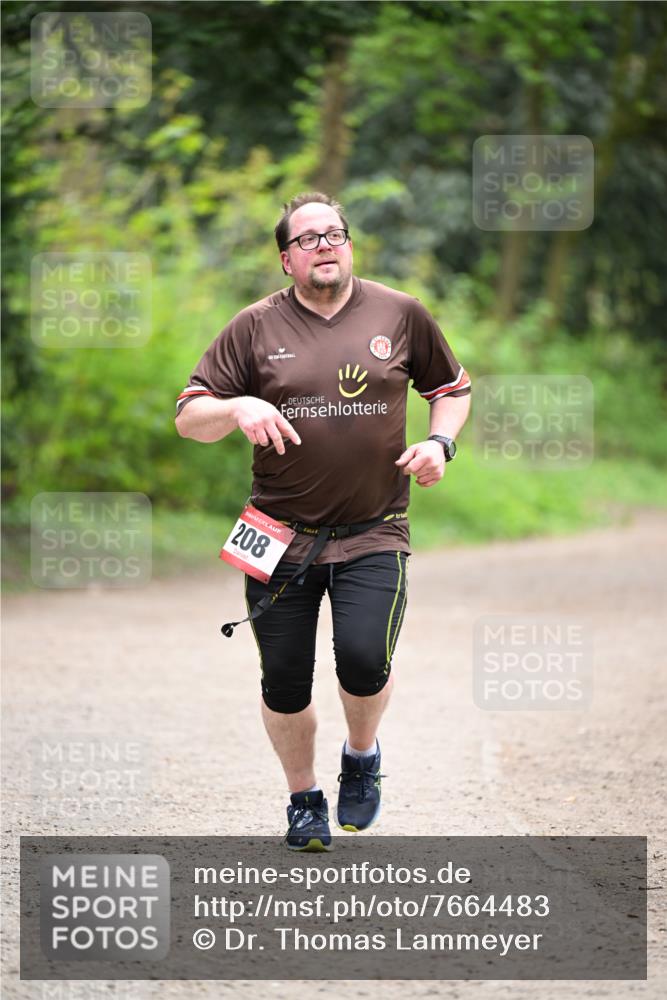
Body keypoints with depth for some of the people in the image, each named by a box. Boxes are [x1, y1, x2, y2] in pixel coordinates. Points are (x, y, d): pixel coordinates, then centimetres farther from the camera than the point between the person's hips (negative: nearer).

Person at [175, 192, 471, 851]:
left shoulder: (400, 315, 5)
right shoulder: (255, 327, 2)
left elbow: (451, 387, 20)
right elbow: (188, 419, 2)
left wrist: (440, 441, 0)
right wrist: (238, 409, -18)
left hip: (373, 535, -1)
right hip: (281, 536, 1)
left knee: (364, 659, -20)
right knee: (284, 684, 2)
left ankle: (362, 754, 13)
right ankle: (303, 798, 27)